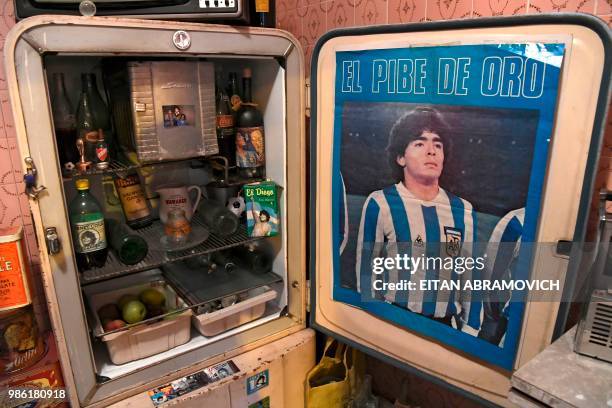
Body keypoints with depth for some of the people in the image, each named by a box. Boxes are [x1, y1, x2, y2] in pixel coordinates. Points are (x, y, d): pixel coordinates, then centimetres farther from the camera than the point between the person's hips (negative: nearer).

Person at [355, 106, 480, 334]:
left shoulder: (463, 211, 0)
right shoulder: (380, 205, -13)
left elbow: (470, 276, 6)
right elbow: (366, 272, -8)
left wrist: (470, 329, 5)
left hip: (448, 325, 4)